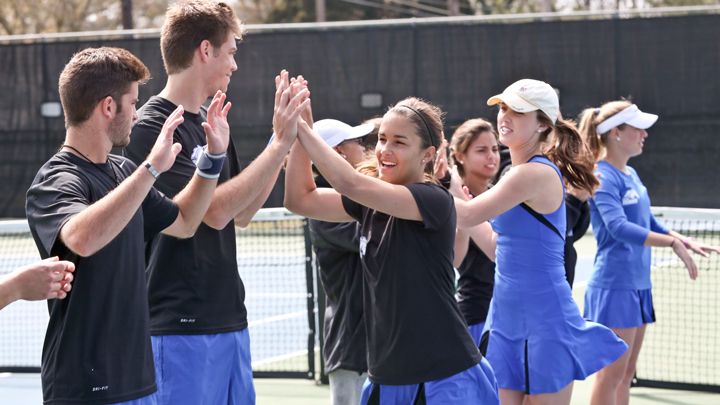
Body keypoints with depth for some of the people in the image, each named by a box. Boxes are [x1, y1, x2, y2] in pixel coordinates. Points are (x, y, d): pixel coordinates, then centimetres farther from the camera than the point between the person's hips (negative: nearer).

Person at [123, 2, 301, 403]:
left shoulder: (212, 122, 11)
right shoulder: (152, 128, -13)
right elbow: (214, 211, -20)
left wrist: (288, 138, 8)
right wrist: (279, 143, -17)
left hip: (230, 321, 8)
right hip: (182, 328, -8)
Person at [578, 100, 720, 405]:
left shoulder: (630, 175, 13)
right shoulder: (604, 178, -14)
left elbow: (648, 224, 22)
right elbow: (619, 227, -28)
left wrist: (688, 243, 10)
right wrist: (673, 243, -32)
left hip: (638, 285, 9)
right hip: (614, 286, -9)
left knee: (625, 375, 12)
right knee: (611, 375, -6)